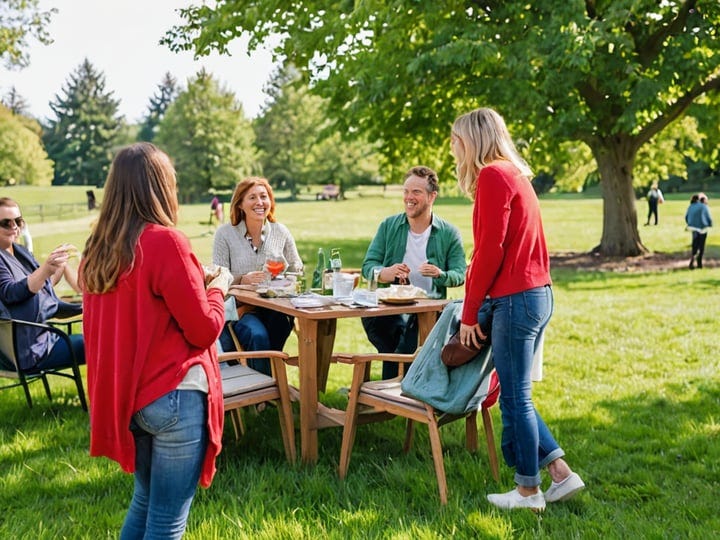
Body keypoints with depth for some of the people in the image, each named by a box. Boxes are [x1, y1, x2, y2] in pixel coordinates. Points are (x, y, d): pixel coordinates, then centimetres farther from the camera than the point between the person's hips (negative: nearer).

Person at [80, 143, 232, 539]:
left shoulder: (96, 248, 4)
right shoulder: (165, 241, -17)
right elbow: (204, 329, -13)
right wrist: (217, 287, 5)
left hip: (122, 397, 7)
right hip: (173, 396, -7)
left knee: (144, 503, 24)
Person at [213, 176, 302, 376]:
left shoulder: (281, 232, 7)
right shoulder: (225, 233, -1)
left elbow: (297, 270, 13)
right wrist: (244, 280, -24)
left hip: (276, 307, 3)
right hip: (241, 307, -3)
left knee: (280, 320, -33)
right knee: (258, 336, -34)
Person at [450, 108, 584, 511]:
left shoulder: (492, 175, -11)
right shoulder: (515, 174, 16)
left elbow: (490, 249, -16)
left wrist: (469, 312, -9)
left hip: (516, 299, -9)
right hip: (538, 293, 9)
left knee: (515, 398, 2)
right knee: (516, 394, 17)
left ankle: (528, 491, 15)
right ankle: (561, 474, 20)